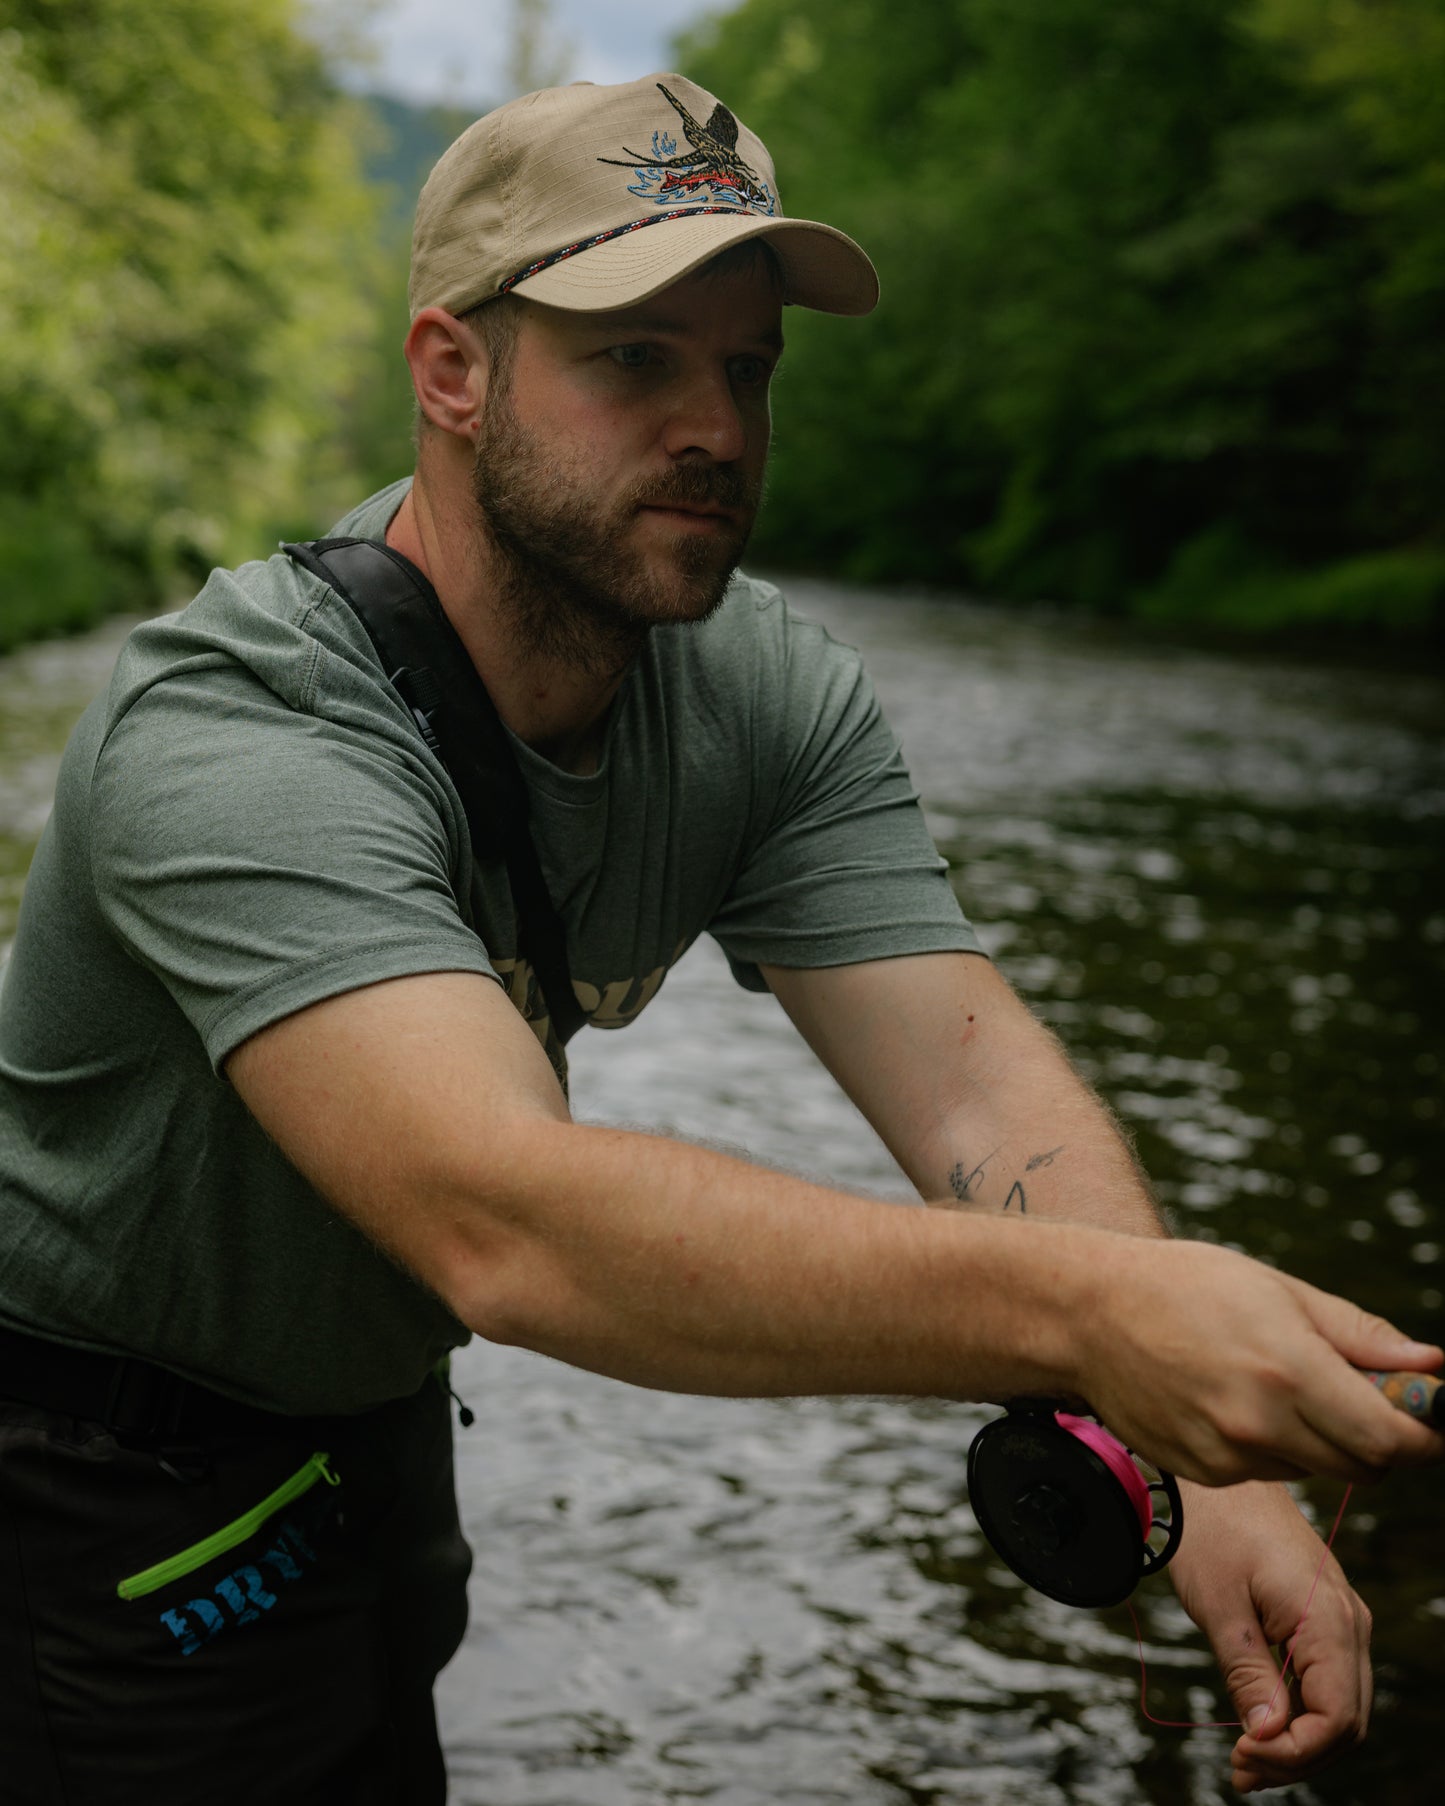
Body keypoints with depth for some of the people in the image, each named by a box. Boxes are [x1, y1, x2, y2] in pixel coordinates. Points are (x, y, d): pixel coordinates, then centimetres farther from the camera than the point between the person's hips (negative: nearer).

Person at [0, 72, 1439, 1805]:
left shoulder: (773, 700, -13)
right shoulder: (229, 740, -36)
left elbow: (976, 1082, -23)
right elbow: (503, 1222, -49)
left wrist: (1203, 1467, -39)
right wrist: (1088, 1305, -60)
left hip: (369, 1409, 6)